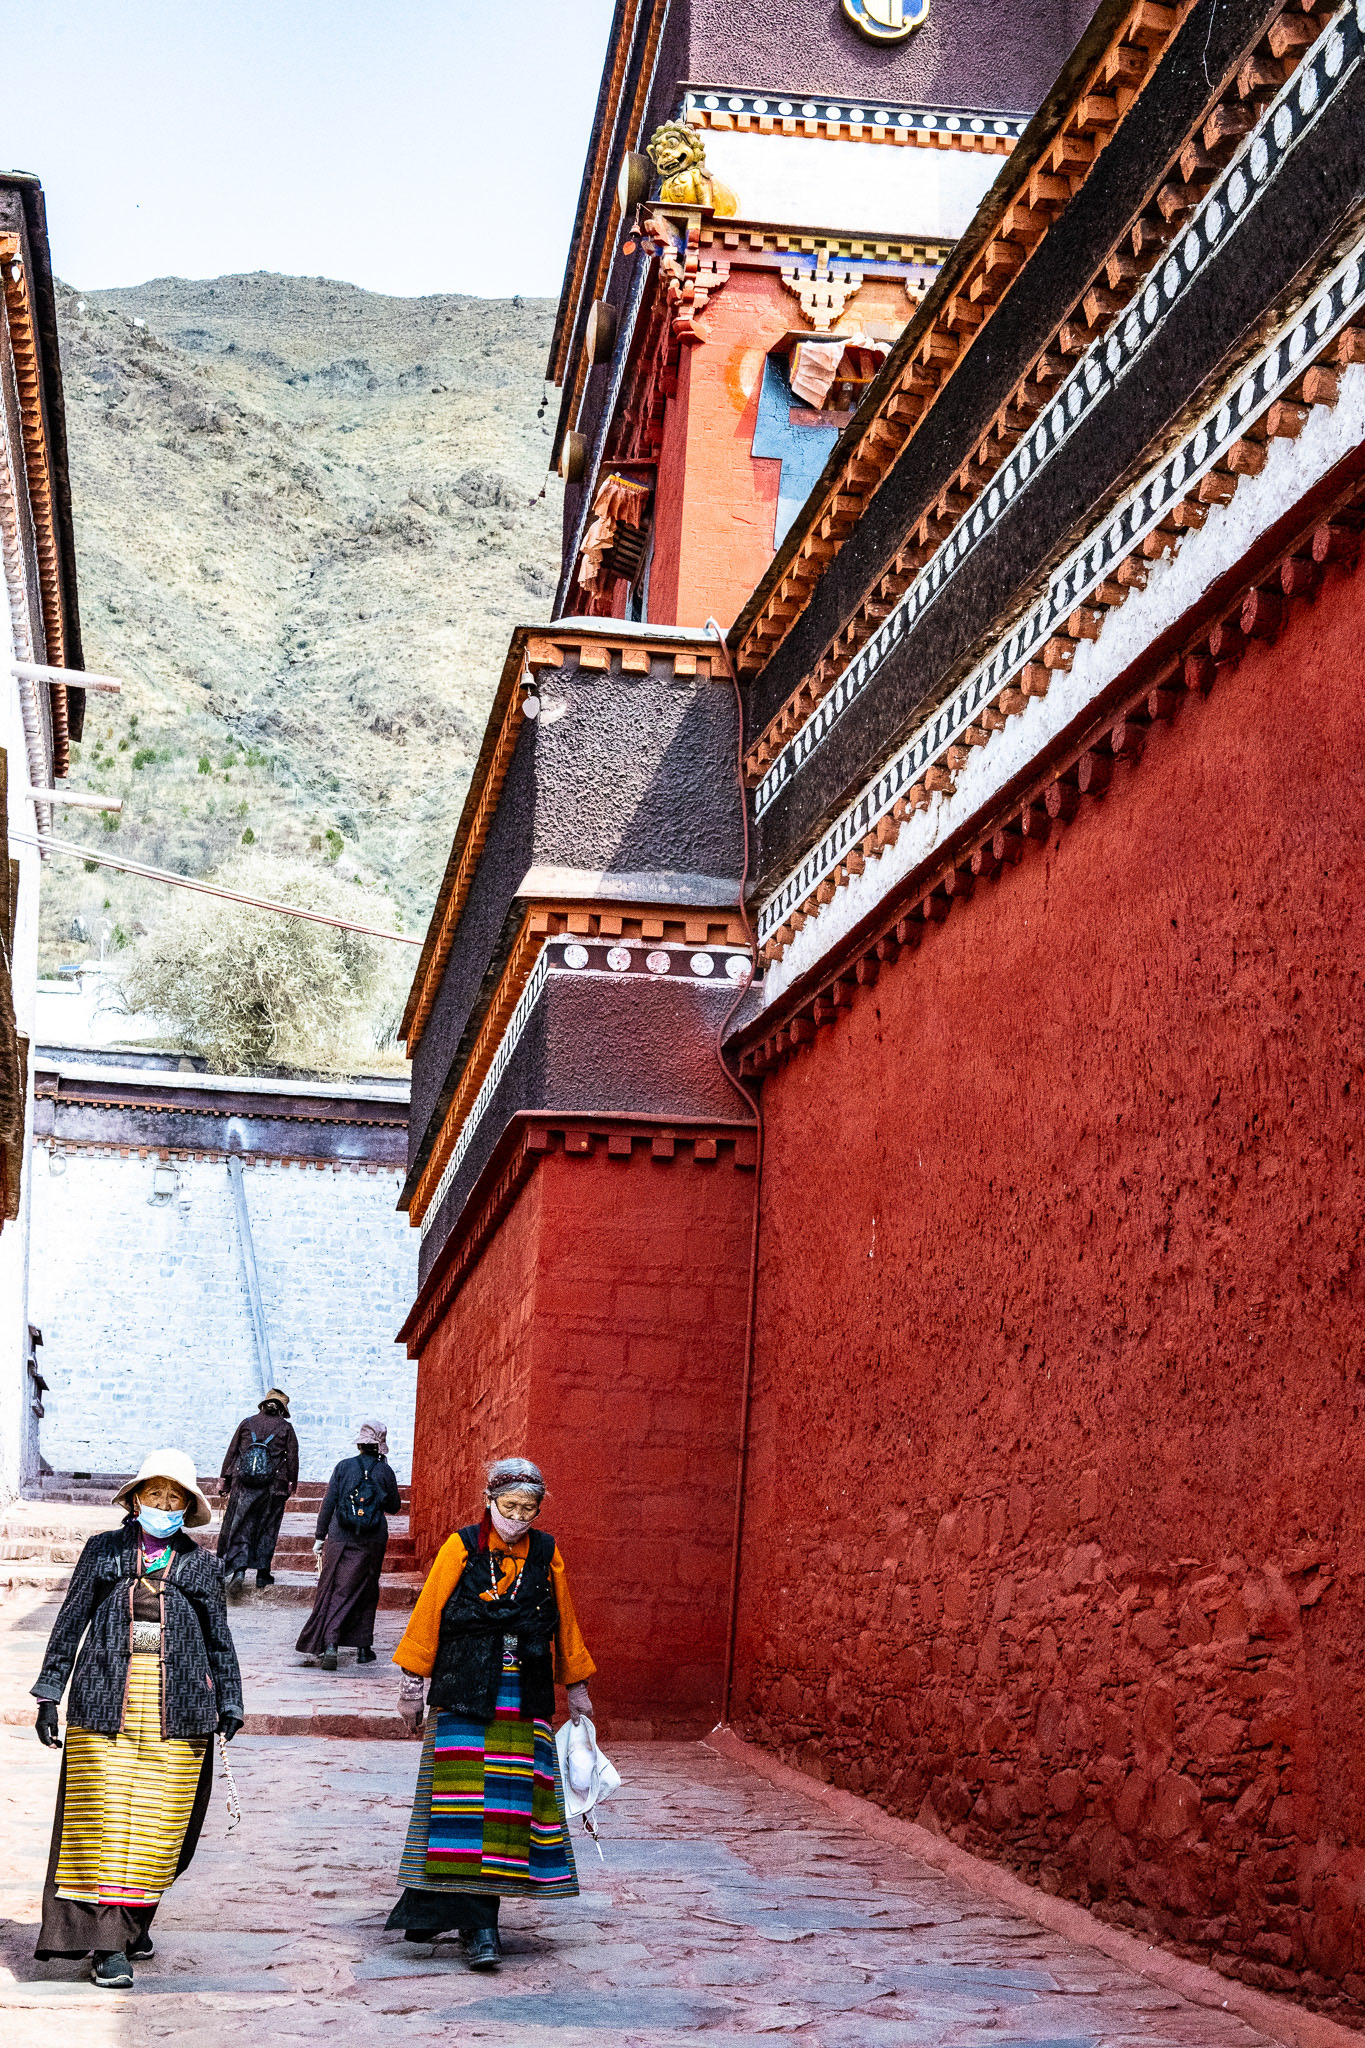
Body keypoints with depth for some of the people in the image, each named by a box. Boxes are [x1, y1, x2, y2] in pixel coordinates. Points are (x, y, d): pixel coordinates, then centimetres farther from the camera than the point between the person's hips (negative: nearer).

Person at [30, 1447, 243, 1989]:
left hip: (177, 1703, 1)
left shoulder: (201, 1564, 10)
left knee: (160, 1820, 3)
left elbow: (219, 1641, 15)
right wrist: (49, 1695, 7)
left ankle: (134, 1919, 24)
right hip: (105, 1699, -1)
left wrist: (229, 1705, 9)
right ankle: (108, 1945, -5)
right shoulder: (104, 1550, 8)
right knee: (104, 1817, -7)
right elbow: (70, 1622, 10)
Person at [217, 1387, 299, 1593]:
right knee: (267, 1529, 8)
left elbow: (231, 1452, 8)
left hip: (243, 1484, 1)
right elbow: (293, 1458, 2)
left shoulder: (247, 1423, 8)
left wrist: (224, 1480, 14)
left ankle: (238, 1569, -14)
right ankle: (262, 1573, 9)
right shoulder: (285, 1427, 3)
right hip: (273, 1487, -1)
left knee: (240, 1527, 3)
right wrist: (291, 1485, 10)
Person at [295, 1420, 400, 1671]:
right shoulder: (384, 1471, -2)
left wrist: (320, 1537, 4)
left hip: (340, 1539, 0)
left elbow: (328, 1503, -2)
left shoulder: (344, 1467, -1)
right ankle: (363, 1648, 16)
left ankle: (330, 1644, -12)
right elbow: (394, 1507, 8)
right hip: (372, 1543, 0)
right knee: (365, 1592, 14)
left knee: (335, 1592, 3)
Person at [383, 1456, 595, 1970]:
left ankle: (478, 1916, 3)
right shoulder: (462, 1548, 0)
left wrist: (577, 1687, 23)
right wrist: (411, 1686, 3)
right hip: (464, 1693, -3)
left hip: (523, 1698, 3)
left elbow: (565, 1623, 17)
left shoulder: (547, 1554, 8)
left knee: (512, 1794, -3)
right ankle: (477, 1924, -8)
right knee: (464, 1796, -10)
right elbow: (427, 1615, 3)